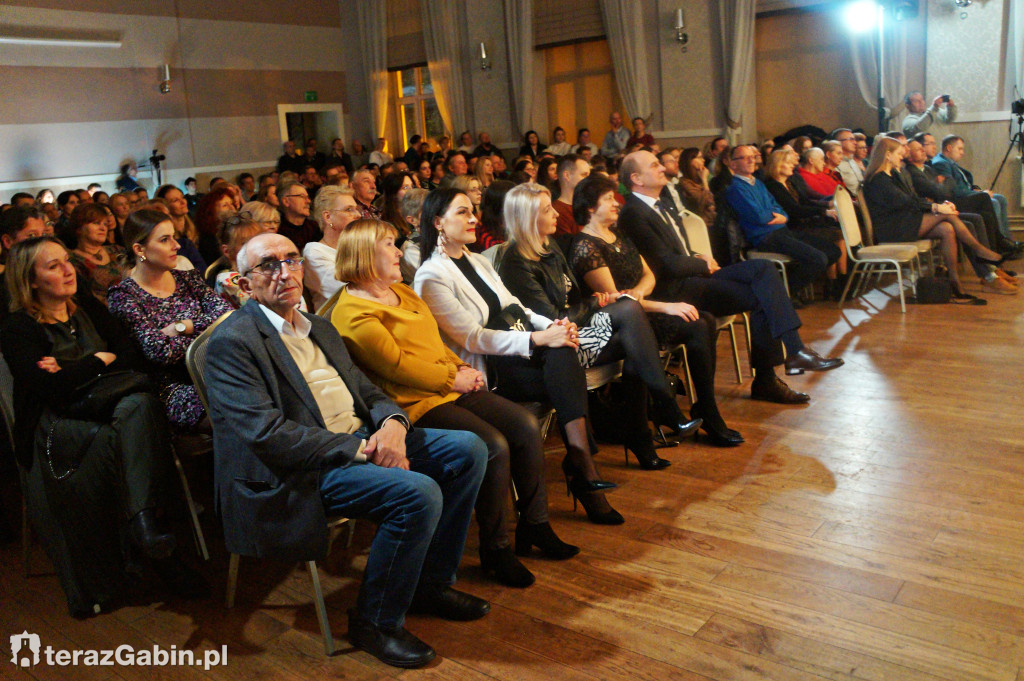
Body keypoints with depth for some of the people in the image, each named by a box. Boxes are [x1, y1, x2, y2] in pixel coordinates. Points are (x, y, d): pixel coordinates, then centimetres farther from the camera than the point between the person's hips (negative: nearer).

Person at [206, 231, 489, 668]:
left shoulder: (320, 328, 19)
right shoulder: (233, 341, -8)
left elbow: (368, 392, 18)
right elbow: (267, 434, -18)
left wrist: (392, 423, -7)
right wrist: (361, 449, -20)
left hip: (363, 442, 9)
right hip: (300, 470, -9)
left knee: (468, 449, -1)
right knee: (419, 493, -28)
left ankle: (431, 583, 12)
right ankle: (375, 622, -4)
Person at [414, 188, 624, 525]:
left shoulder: (478, 261, 21)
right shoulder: (432, 276, -5)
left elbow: (517, 310, 19)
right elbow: (473, 338, -15)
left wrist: (552, 325, -2)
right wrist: (538, 339, -22)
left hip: (518, 355, 7)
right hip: (484, 372, -6)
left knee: (564, 354, -25)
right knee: (565, 372, -26)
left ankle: (580, 461, -27)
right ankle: (581, 465, -19)